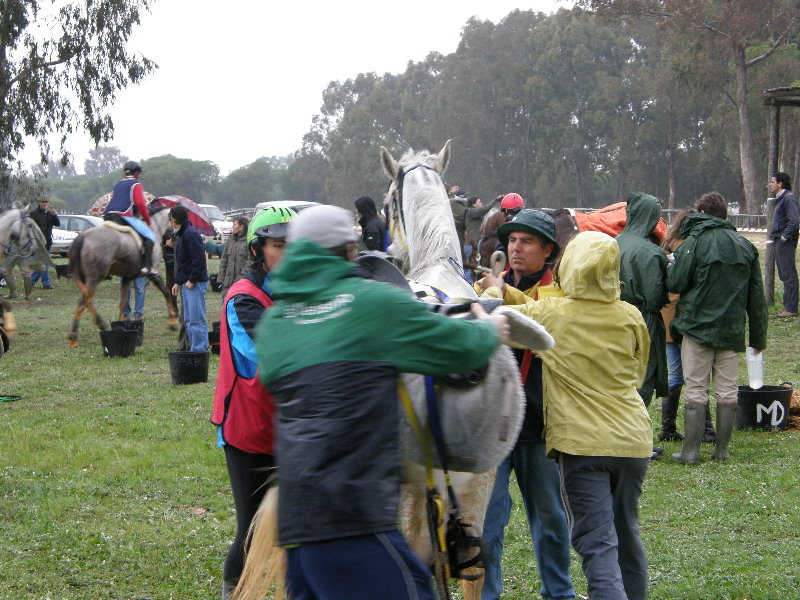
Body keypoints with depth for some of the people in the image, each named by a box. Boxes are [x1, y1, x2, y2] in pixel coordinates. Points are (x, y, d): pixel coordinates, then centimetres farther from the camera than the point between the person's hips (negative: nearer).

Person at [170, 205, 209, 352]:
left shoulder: (191, 234, -14)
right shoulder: (182, 234, 18)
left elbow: (199, 259, -21)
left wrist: (191, 280, -19)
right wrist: (178, 282, 20)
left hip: (196, 283, -11)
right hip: (187, 284, 11)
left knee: (196, 319, -9)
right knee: (189, 319, 13)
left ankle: (200, 349, -8)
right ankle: (193, 349, 17)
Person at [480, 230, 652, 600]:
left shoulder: (550, 314, -8)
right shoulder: (631, 317, 1)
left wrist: (494, 290, 22)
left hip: (582, 442, -4)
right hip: (633, 439, 4)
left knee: (598, 545, -6)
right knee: (627, 535, 20)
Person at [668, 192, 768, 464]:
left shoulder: (695, 241, -9)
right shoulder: (745, 245, 7)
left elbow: (675, 284, -12)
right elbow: (756, 296, 9)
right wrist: (758, 337, 15)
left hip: (697, 326, -4)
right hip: (732, 329, 4)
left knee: (696, 390, 0)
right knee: (727, 390, 9)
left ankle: (691, 451, 0)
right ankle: (722, 449, 14)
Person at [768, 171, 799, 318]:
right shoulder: (780, 199, 18)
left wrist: (784, 237, -19)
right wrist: (774, 237, 15)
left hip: (785, 243, -11)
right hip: (779, 241, 11)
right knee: (784, 275, 13)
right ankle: (788, 306, 19)